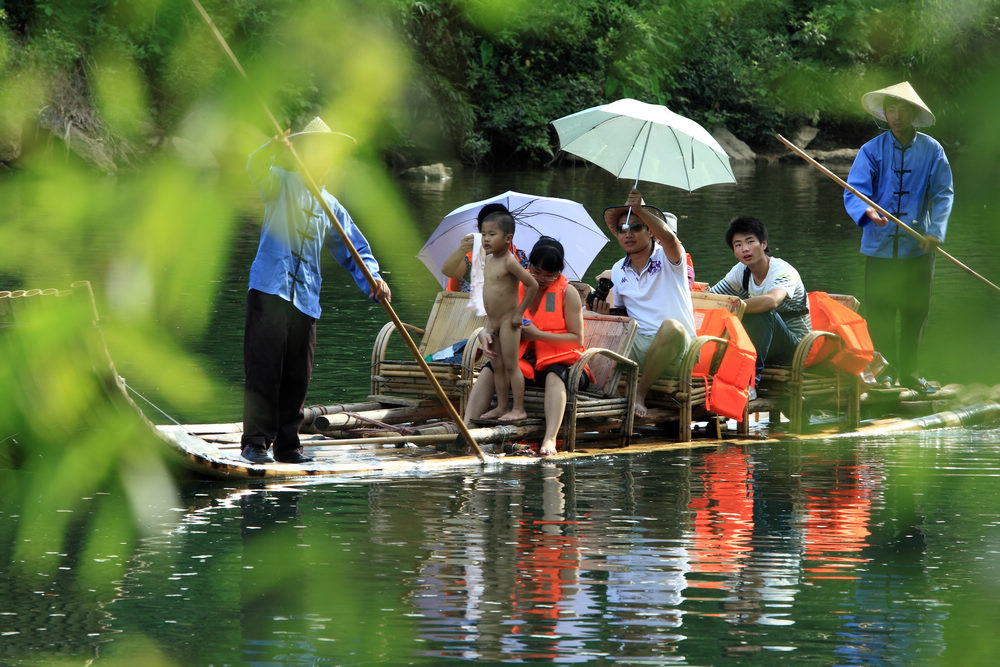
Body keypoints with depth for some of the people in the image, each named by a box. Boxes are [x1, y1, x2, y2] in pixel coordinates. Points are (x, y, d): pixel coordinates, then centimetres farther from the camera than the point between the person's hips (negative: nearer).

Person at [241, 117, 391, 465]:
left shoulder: (331, 206, 21)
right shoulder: (282, 183, 5)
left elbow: (354, 250, 22)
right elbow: (256, 169, -17)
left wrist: (372, 279, 3)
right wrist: (272, 148, -39)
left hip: (305, 299, 5)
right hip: (270, 289, -5)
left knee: (297, 377, 5)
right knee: (263, 370, -9)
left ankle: (287, 445, 13)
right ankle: (255, 442, -7)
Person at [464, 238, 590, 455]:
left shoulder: (568, 293, -5)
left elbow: (577, 339, -10)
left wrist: (538, 334, -19)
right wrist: (487, 335, -13)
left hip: (555, 359, -4)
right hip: (522, 359, 4)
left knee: (554, 376, -37)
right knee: (489, 371, -23)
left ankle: (550, 440, -55)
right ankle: (466, 427, -34)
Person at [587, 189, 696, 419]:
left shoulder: (667, 259, 0)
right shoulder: (618, 270, 17)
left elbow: (669, 238, -25)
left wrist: (639, 210, -37)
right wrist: (605, 313, -2)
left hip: (675, 348, -4)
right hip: (637, 345, 4)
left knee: (671, 327, -40)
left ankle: (640, 393, -25)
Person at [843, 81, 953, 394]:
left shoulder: (931, 150, 1)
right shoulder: (872, 151, 0)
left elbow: (943, 194, -1)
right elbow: (853, 191, -8)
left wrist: (936, 231, -15)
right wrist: (867, 211, -30)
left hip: (918, 248, 1)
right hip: (880, 246, -1)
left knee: (915, 312, 6)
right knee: (879, 311, -1)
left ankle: (909, 373, 18)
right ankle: (885, 370, 12)